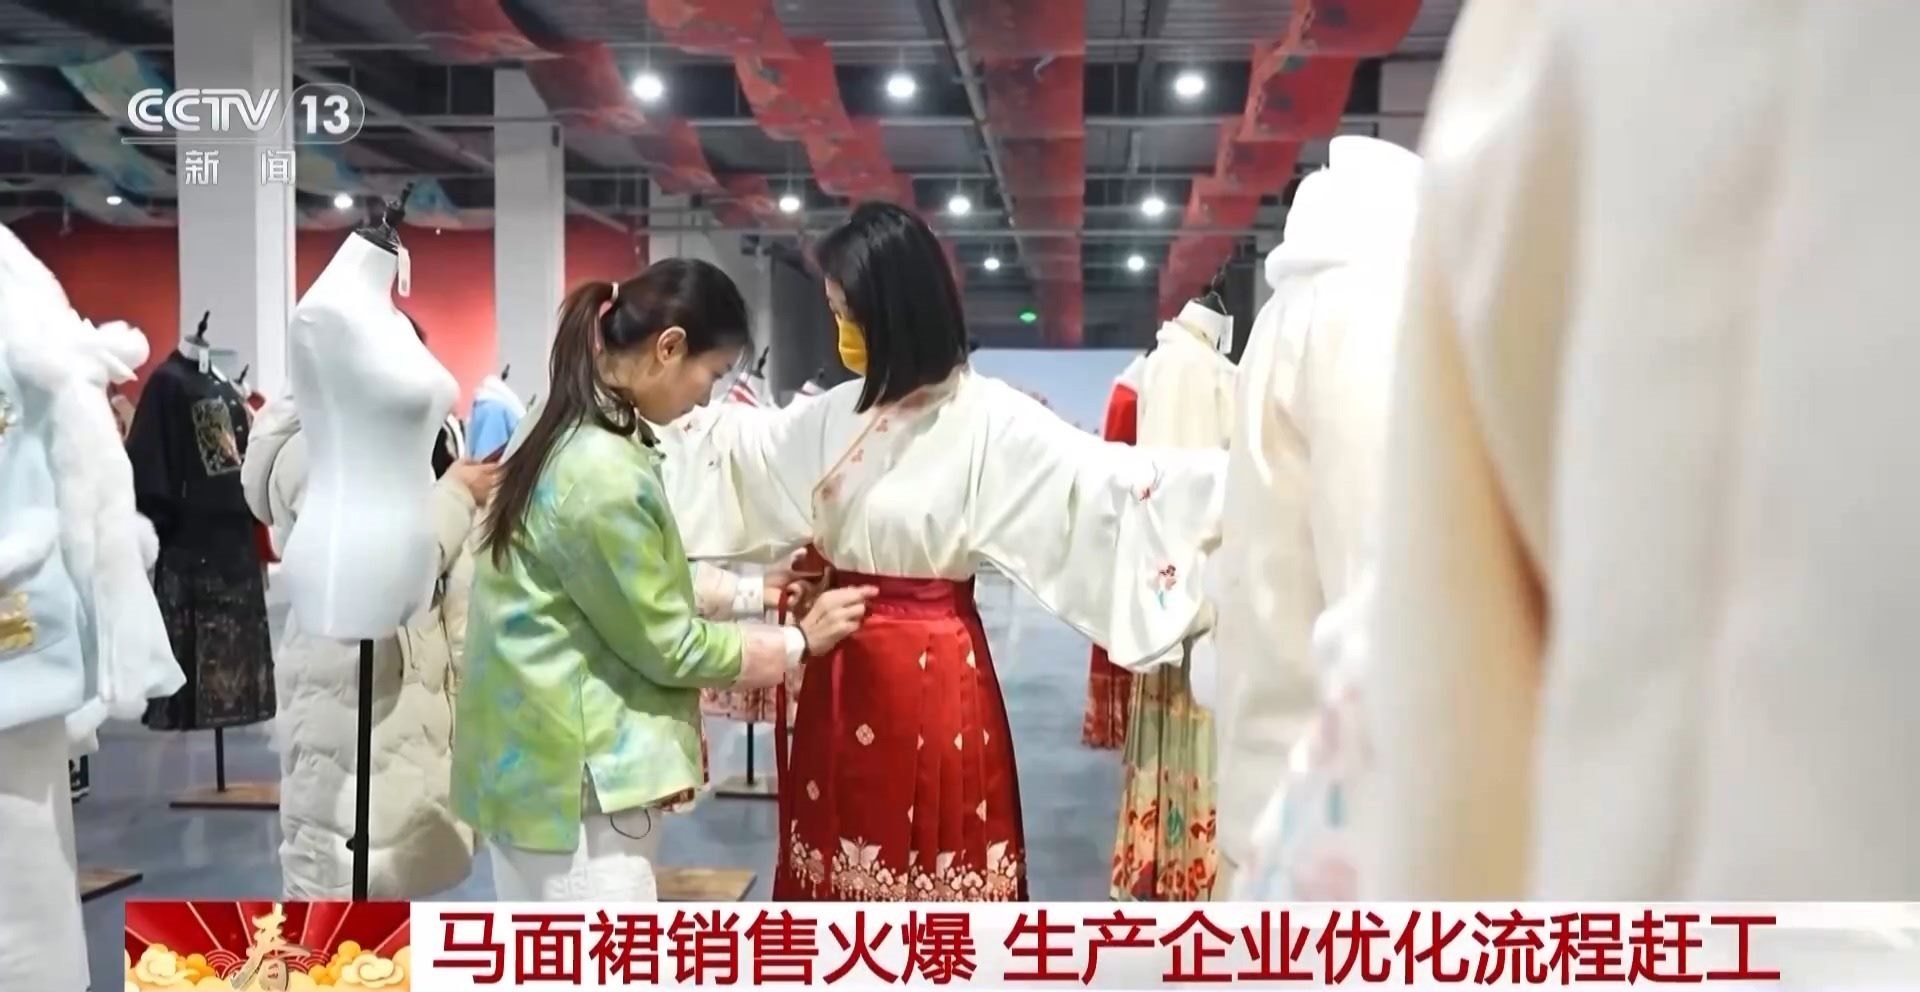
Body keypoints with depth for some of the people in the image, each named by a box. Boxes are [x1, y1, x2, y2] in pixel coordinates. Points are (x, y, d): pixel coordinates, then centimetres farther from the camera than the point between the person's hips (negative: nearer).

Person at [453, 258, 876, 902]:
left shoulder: (567, 435, 6)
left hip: (540, 762, 10)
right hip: (573, 774, -10)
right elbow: (667, 644, -16)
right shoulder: (605, 473, -24)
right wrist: (799, 642, -5)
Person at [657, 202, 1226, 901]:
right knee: (843, 858, 15)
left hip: (934, 671, -6)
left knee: (936, 863, 4)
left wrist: (1236, 477, -35)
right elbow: (733, 440, 22)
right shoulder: (835, 414, 5)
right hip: (841, 665, 6)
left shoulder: (990, 419, -14)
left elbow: (1098, 475, -24)